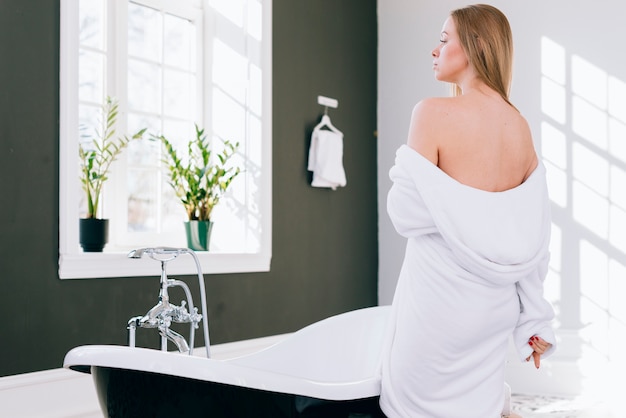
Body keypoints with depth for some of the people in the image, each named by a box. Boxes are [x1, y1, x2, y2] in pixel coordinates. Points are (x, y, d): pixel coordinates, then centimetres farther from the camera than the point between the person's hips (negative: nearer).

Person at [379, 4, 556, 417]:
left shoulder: (434, 113, -15)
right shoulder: (520, 125, 3)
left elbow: (408, 215, -16)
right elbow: (535, 237, 5)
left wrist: (401, 174, 6)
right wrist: (535, 321, 11)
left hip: (441, 290, -6)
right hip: (494, 304, 6)